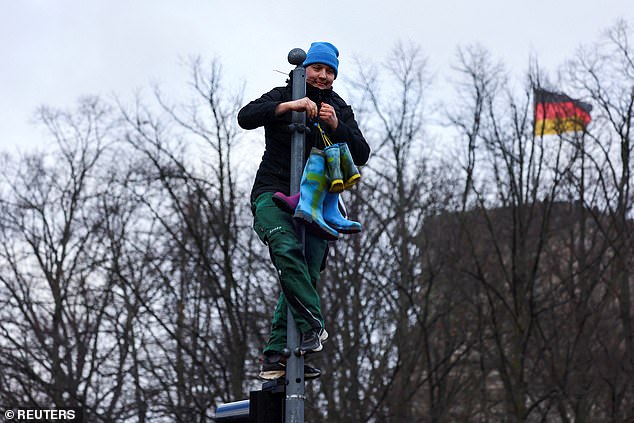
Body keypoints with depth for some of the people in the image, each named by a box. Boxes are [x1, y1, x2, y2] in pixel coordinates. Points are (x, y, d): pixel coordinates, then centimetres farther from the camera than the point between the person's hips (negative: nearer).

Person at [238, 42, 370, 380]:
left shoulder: (340, 110, 16)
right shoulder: (282, 97, 5)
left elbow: (361, 156, 5)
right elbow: (246, 117, -13)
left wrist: (336, 126, -11)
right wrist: (289, 106, -23)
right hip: (273, 194, -4)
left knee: (307, 274, -6)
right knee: (288, 250, -32)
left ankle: (276, 354, -5)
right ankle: (312, 324, -33)